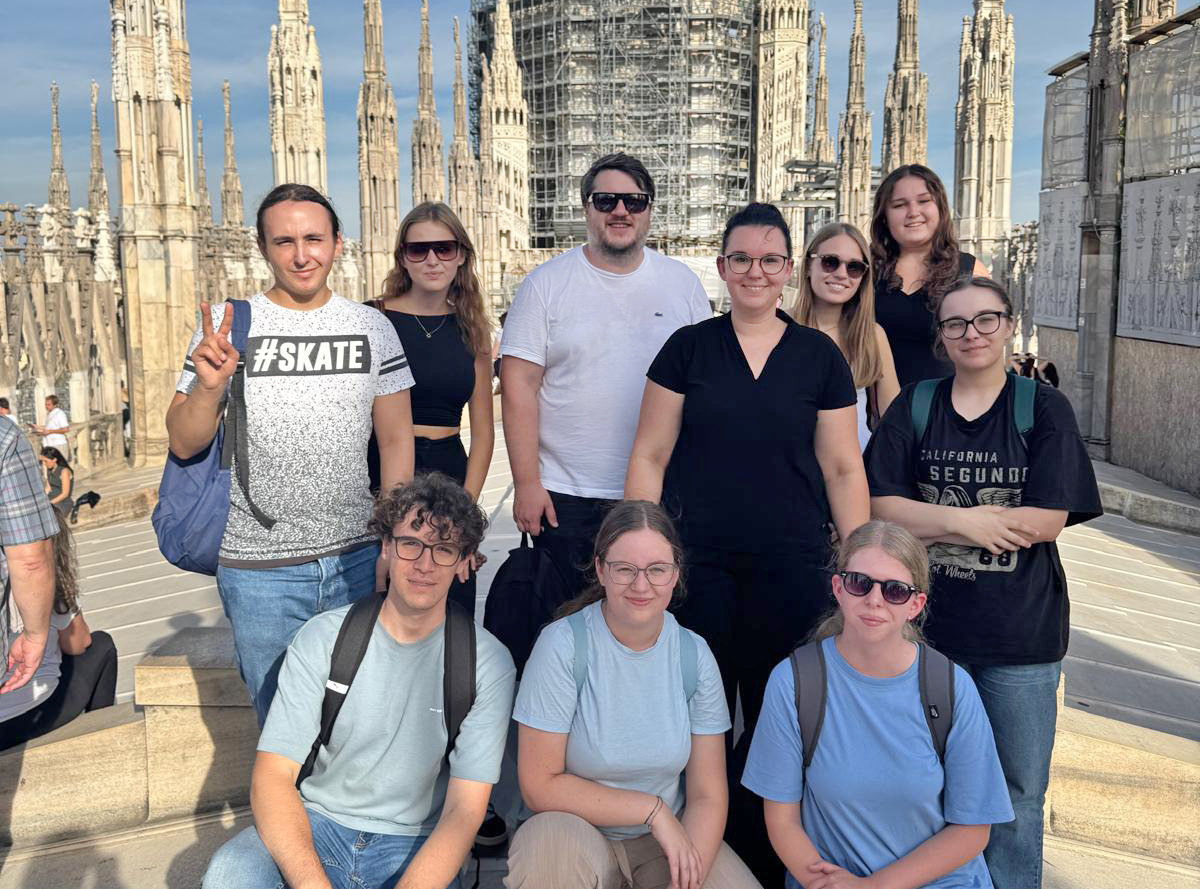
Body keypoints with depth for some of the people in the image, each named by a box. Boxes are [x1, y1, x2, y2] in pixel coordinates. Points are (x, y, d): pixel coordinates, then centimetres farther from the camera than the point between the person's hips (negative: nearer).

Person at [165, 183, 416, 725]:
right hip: (260, 570, -1)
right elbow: (183, 445, -2)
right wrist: (209, 386, -21)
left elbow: (396, 438, 5)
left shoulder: (373, 327, 3)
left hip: (358, 560, 2)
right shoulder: (226, 325, -1)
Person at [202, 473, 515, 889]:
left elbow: (464, 810, -10)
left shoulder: (489, 663, -7)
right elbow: (272, 777, -10)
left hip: (415, 847, -1)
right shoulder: (321, 638, -5)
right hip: (316, 825, 1)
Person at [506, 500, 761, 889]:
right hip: (582, 834, -2)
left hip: (671, 840, 2)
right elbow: (540, 786, -16)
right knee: (550, 837, -34)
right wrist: (653, 809, -16)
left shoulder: (694, 654, -5)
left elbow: (708, 795, -4)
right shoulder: (563, 645, -16)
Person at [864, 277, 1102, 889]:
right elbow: (881, 506, -5)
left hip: (1021, 632, -1)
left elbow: (1048, 519, -11)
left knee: (1016, 789, 10)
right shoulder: (913, 407, 4)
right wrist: (963, 522, -17)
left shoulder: (1044, 409, -1)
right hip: (928, 627, 1)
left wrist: (934, 520, -13)